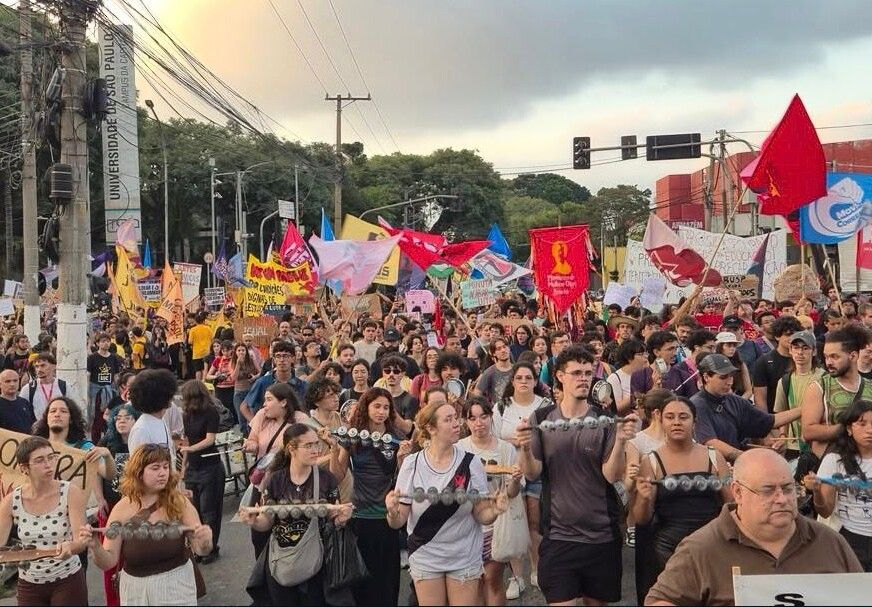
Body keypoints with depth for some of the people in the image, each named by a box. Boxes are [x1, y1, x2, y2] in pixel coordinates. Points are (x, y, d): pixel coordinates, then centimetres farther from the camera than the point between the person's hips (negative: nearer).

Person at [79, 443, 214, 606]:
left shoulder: (179, 502, -11)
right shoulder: (122, 510, -11)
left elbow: (200, 550, -9)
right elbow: (108, 562, -8)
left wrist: (205, 542, -31)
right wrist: (95, 546, -27)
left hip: (176, 584, 0)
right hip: (136, 587, 1)